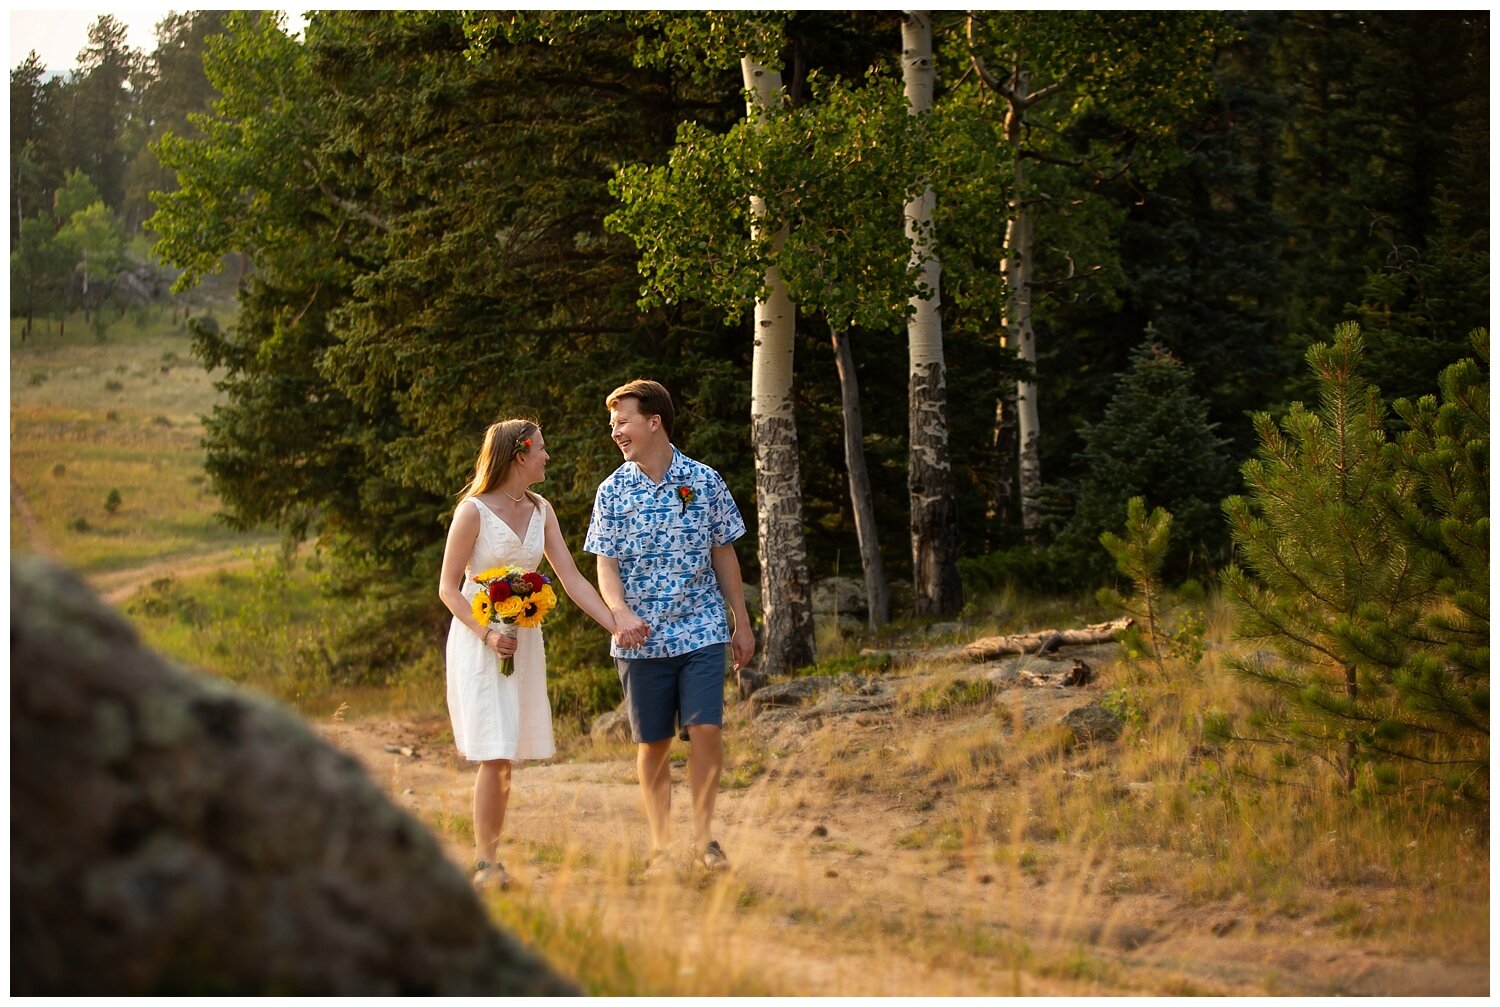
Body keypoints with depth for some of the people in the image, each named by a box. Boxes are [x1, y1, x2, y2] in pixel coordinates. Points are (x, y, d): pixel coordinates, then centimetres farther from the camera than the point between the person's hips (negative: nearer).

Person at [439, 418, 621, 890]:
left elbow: (571, 578, 5)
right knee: (495, 756, -12)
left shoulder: (540, 511, 8)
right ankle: (485, 863, -7)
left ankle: (491, 858, 10)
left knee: (507, 756, 5)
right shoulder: (473, 511, -10)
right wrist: (488, 635, -20)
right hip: (478, 642, -6)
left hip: (523, 640, 6)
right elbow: (448, 588, -7)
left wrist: (616, 624, -6)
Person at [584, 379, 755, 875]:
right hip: (641, 639, 1)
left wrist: (742, 623, 8)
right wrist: (621, 613, -21)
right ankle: (661, 845, 15)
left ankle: (703, 835, 4)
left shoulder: (705, 482, 1)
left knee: (706, 729, -10)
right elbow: (605, 564, -2)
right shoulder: (613, 491, 2)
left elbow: (724, 554, 8)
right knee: (652, 743, 5)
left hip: (701, 630, -1)